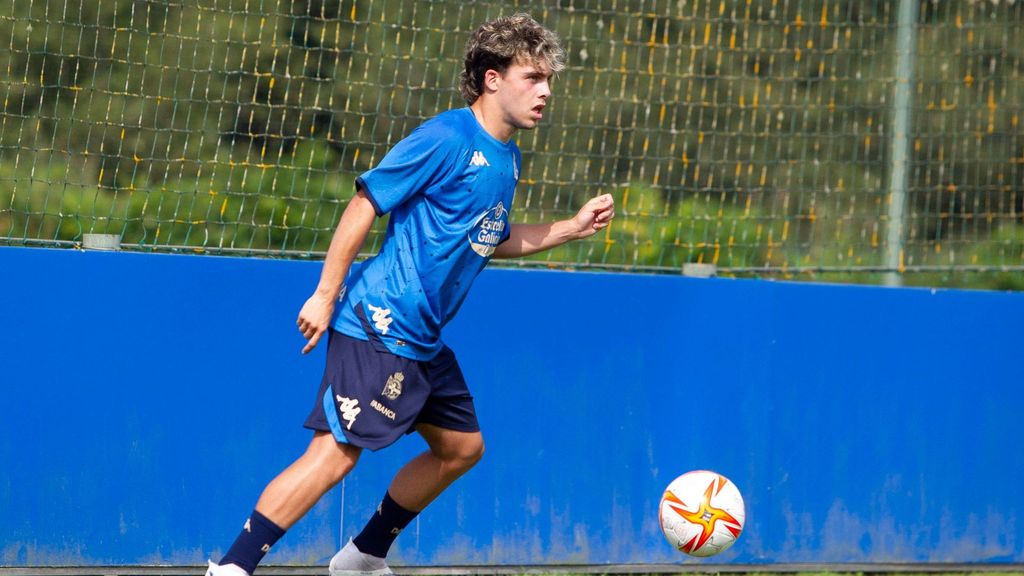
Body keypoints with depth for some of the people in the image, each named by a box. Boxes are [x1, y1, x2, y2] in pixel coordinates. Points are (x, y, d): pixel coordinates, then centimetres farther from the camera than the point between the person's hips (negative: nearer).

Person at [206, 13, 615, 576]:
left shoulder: (506, 157, 13)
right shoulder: (447, 138, -15)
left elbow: (492, 240, 27)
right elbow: (365, 203, -14)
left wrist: (574, 226, 17)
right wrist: (325, 296, -16)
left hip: (423, 341, 10)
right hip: (378, 327, -10)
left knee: (461, 447, 18)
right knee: (334, 452, -15)